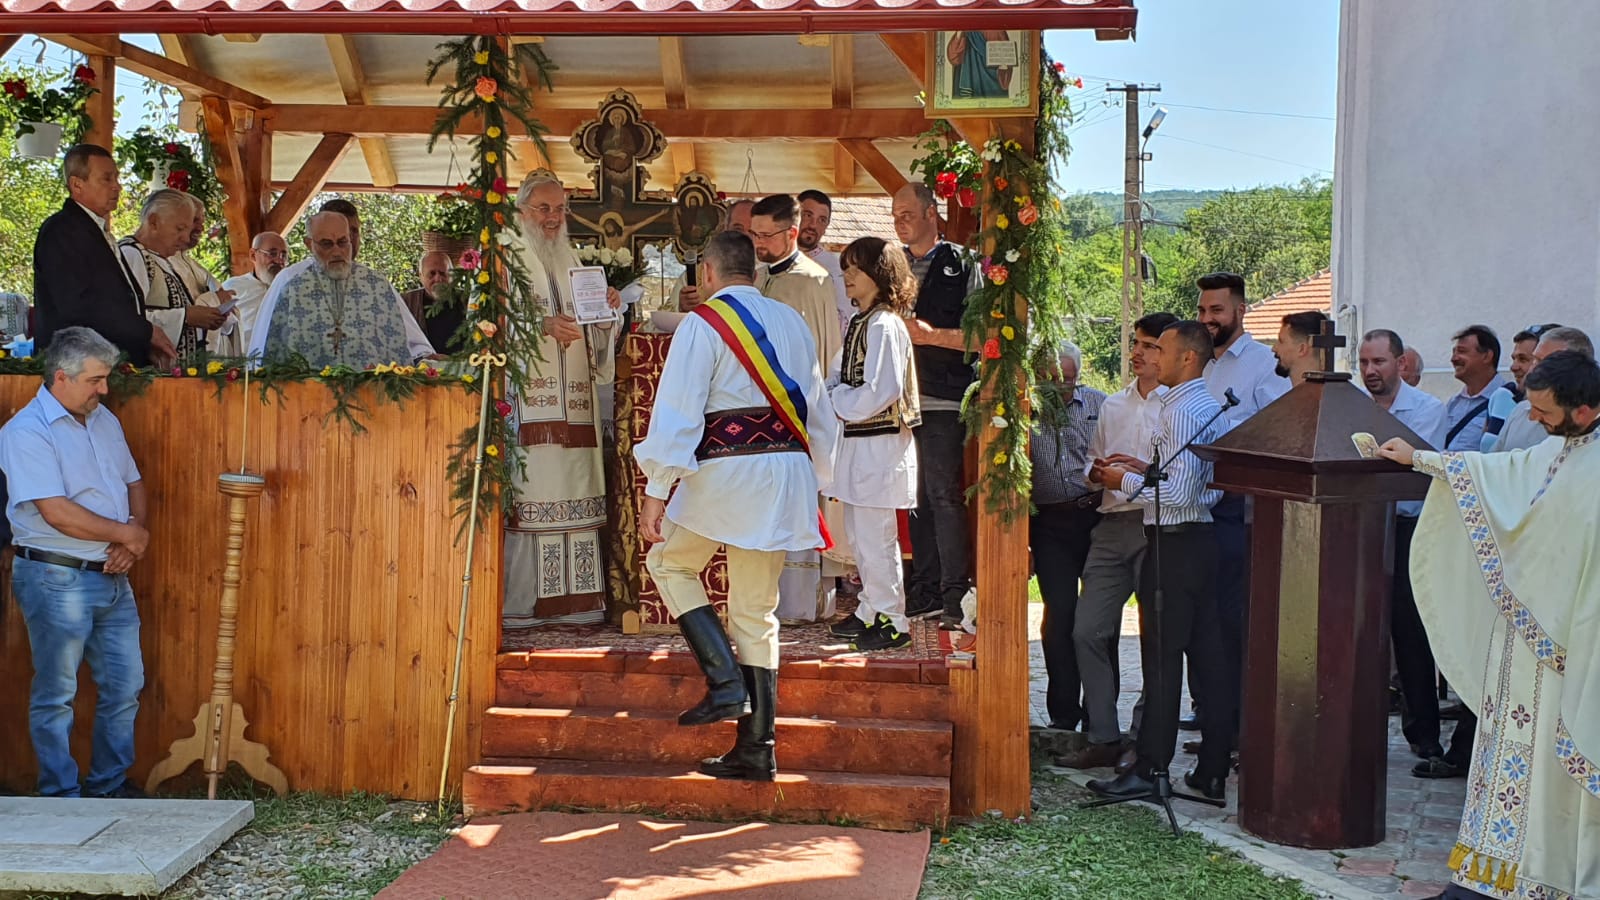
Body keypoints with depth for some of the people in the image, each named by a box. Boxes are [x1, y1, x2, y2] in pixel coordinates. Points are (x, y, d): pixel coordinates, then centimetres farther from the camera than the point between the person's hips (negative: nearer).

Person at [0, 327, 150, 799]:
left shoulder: (104, 420, 12)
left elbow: (133, 483, 16)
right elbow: (57, 512, -21)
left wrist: (133, 534, -4)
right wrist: (127, 534, -11)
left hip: (113, 578, 8)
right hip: (57, 579, -8)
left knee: (125, 686, 12)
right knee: (56, 694, 4)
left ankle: (110, 785, 25)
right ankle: (61, 796, 14)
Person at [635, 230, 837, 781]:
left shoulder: (703, 324, -6)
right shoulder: (791, 322, 12)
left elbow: (678, 410, -13)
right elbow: (818, 409, 16)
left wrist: (656, 491, -11)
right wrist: (816, 484, 24)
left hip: (725, 469, -6)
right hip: (788, 469, 6)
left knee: (670, 563, 20)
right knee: (756, 609, 11)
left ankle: (725, 679, 4)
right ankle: (755, 750, 12)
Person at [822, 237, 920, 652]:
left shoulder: (884, 325, -16)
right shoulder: (858, 323, 13)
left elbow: (881, 390, -23)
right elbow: (837, 375, 20)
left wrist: (840, 404, -11)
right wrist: (833, 396, 1)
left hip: (878, 443, -10)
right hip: (857, 441, 10)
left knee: (875, 538, -3)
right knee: (858, 534, 17)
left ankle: (892, 621, 7)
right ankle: (871, 612, 29)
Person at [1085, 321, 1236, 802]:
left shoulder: (1181, 411, -16)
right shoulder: (1212, 407, 14)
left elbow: (1179, 494, -22)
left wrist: (1127, 480, -9)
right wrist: (1146, 468, 14)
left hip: (1174, 543, -9)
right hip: (1201, 537, 9)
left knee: (1162, 658, -3)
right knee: (1207, 655, 10)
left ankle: (1149, 770, 4)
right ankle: (1212, 771, 15)